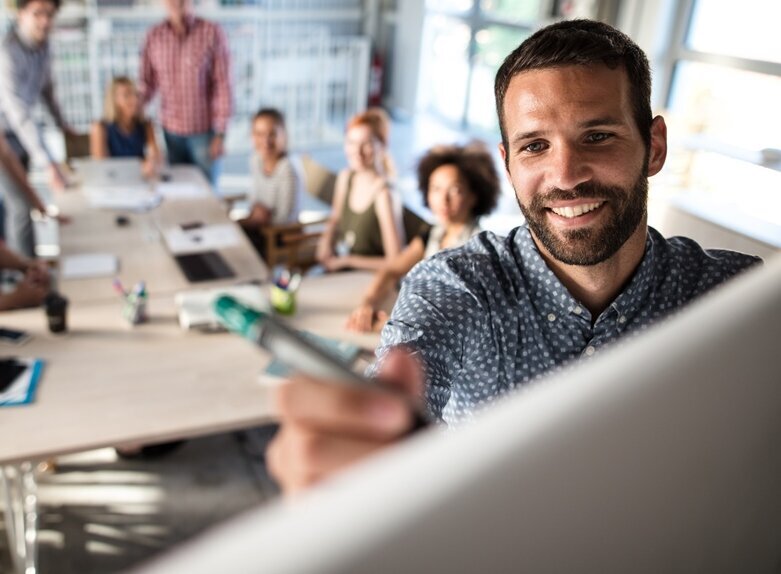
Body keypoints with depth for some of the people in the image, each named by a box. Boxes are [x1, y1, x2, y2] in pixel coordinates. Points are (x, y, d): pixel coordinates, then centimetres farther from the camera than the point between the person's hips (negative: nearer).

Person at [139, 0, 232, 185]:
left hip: (204, 130, -3)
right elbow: (147, 82, 7)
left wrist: (220, 133, -11)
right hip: (170, 130, 3)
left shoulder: (212, 33, -9)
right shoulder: (154, 36, 1)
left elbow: (222, 86, -9)